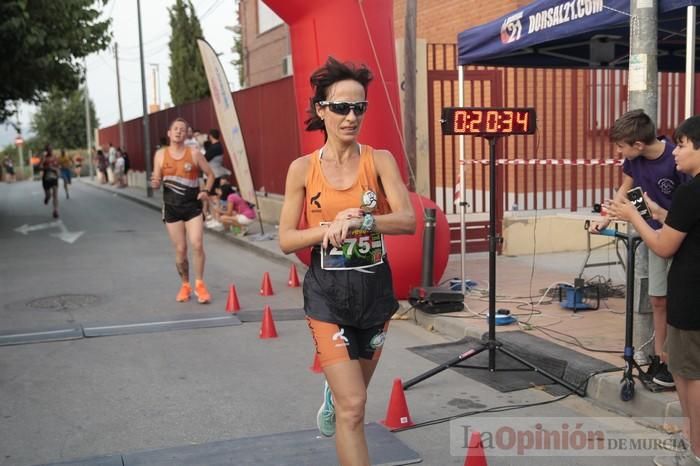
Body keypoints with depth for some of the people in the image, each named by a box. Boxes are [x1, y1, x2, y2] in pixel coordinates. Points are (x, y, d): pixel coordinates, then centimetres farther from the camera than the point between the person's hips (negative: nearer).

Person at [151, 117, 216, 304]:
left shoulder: (194, 154, -1)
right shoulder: (161, 154, 2)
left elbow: (210, 174, 8)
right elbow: (156, 182, 6)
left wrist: (205, 191, -8)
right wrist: (155, 183, -17)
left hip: (193, 206, -1)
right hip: (172, 207, 1)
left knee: (197, 244, -13)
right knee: (180, 249, 4)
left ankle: (199, 284, 3)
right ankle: (185, 285, 23)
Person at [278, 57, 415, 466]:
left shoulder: (380, 160, -4)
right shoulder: (303, 169, -5)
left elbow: (408, 221, -15)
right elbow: (286, 240, -4)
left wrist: (359, 220, -31)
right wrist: (331, 227, -20)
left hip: (375, 287, 2)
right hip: (328, 292, -2)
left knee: (353, 391, 22)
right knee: (353, 406, -10)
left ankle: (332, 395, 58)